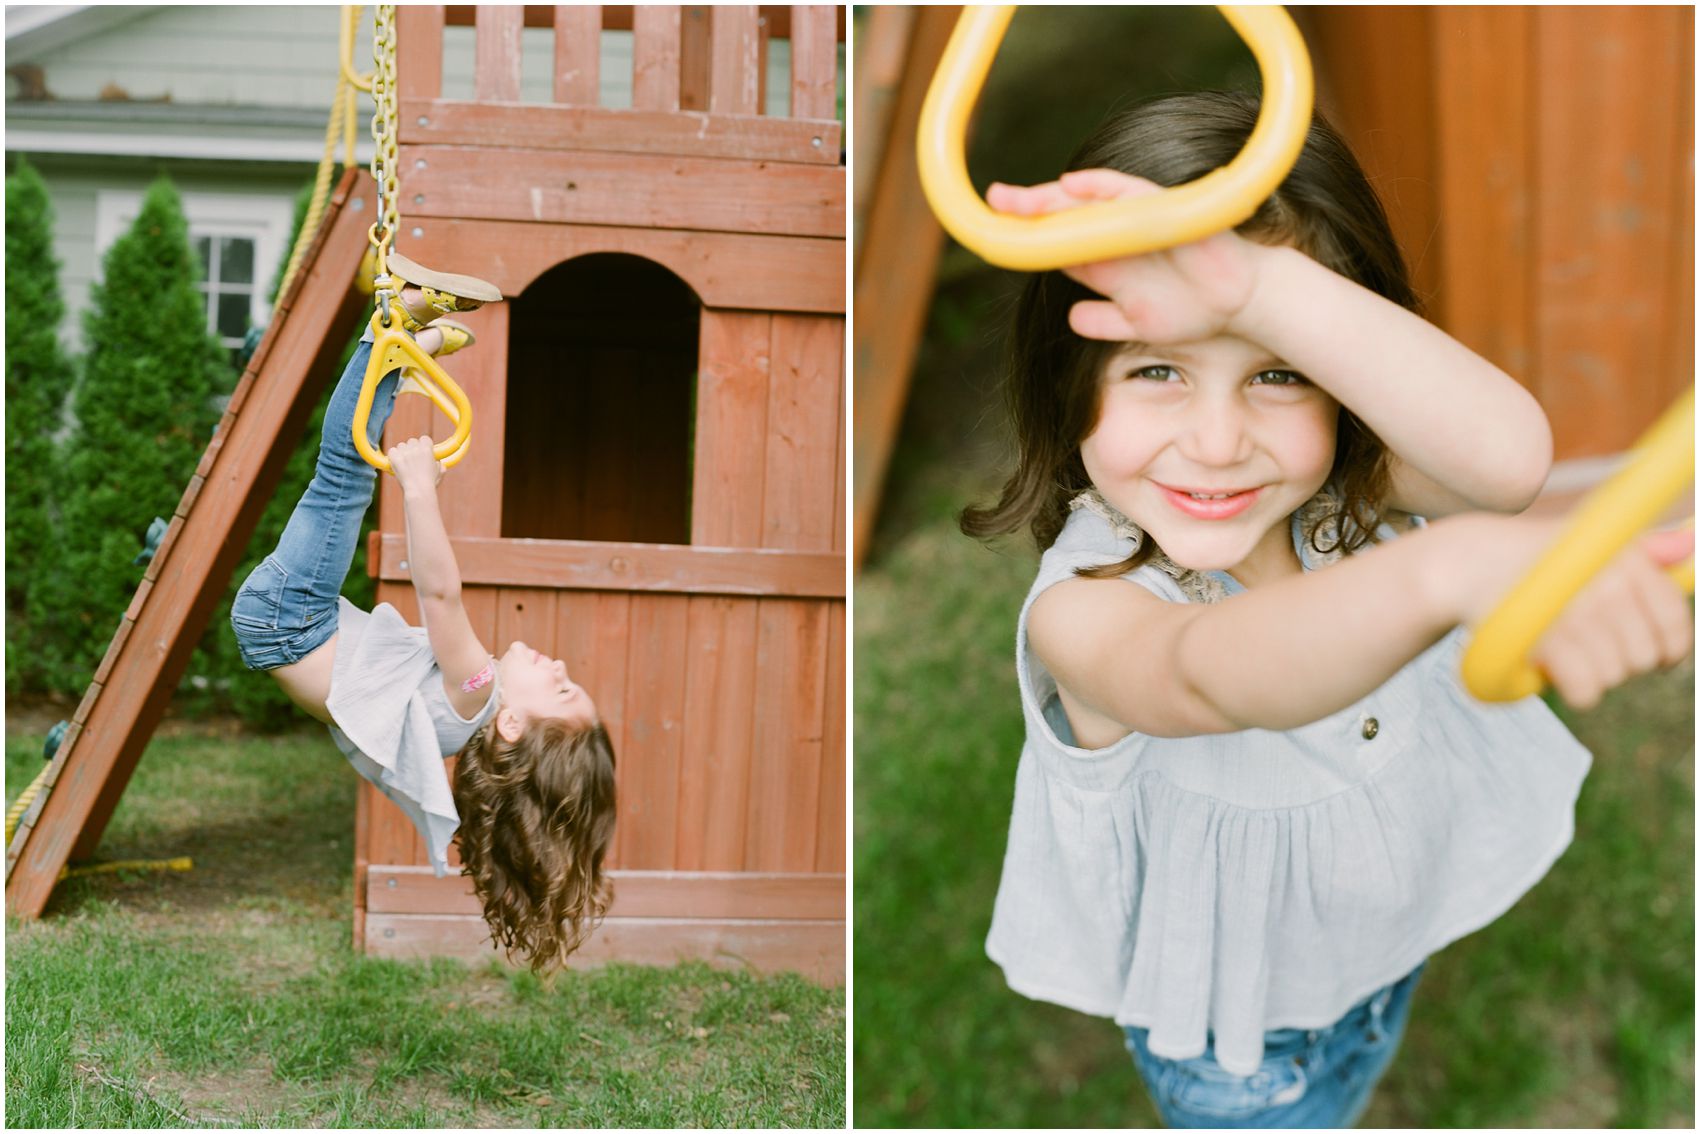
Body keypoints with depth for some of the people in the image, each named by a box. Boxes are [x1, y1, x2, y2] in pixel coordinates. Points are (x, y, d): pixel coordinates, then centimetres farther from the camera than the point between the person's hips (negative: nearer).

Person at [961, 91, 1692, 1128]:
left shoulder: (1367, 491, -24)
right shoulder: (1085, 610, -36)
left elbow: (1508, 457, -48)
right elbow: (1214, 677, -60)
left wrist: (1261, 287, -59)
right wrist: (1452, 570, -81)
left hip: (1402, 924, 4)